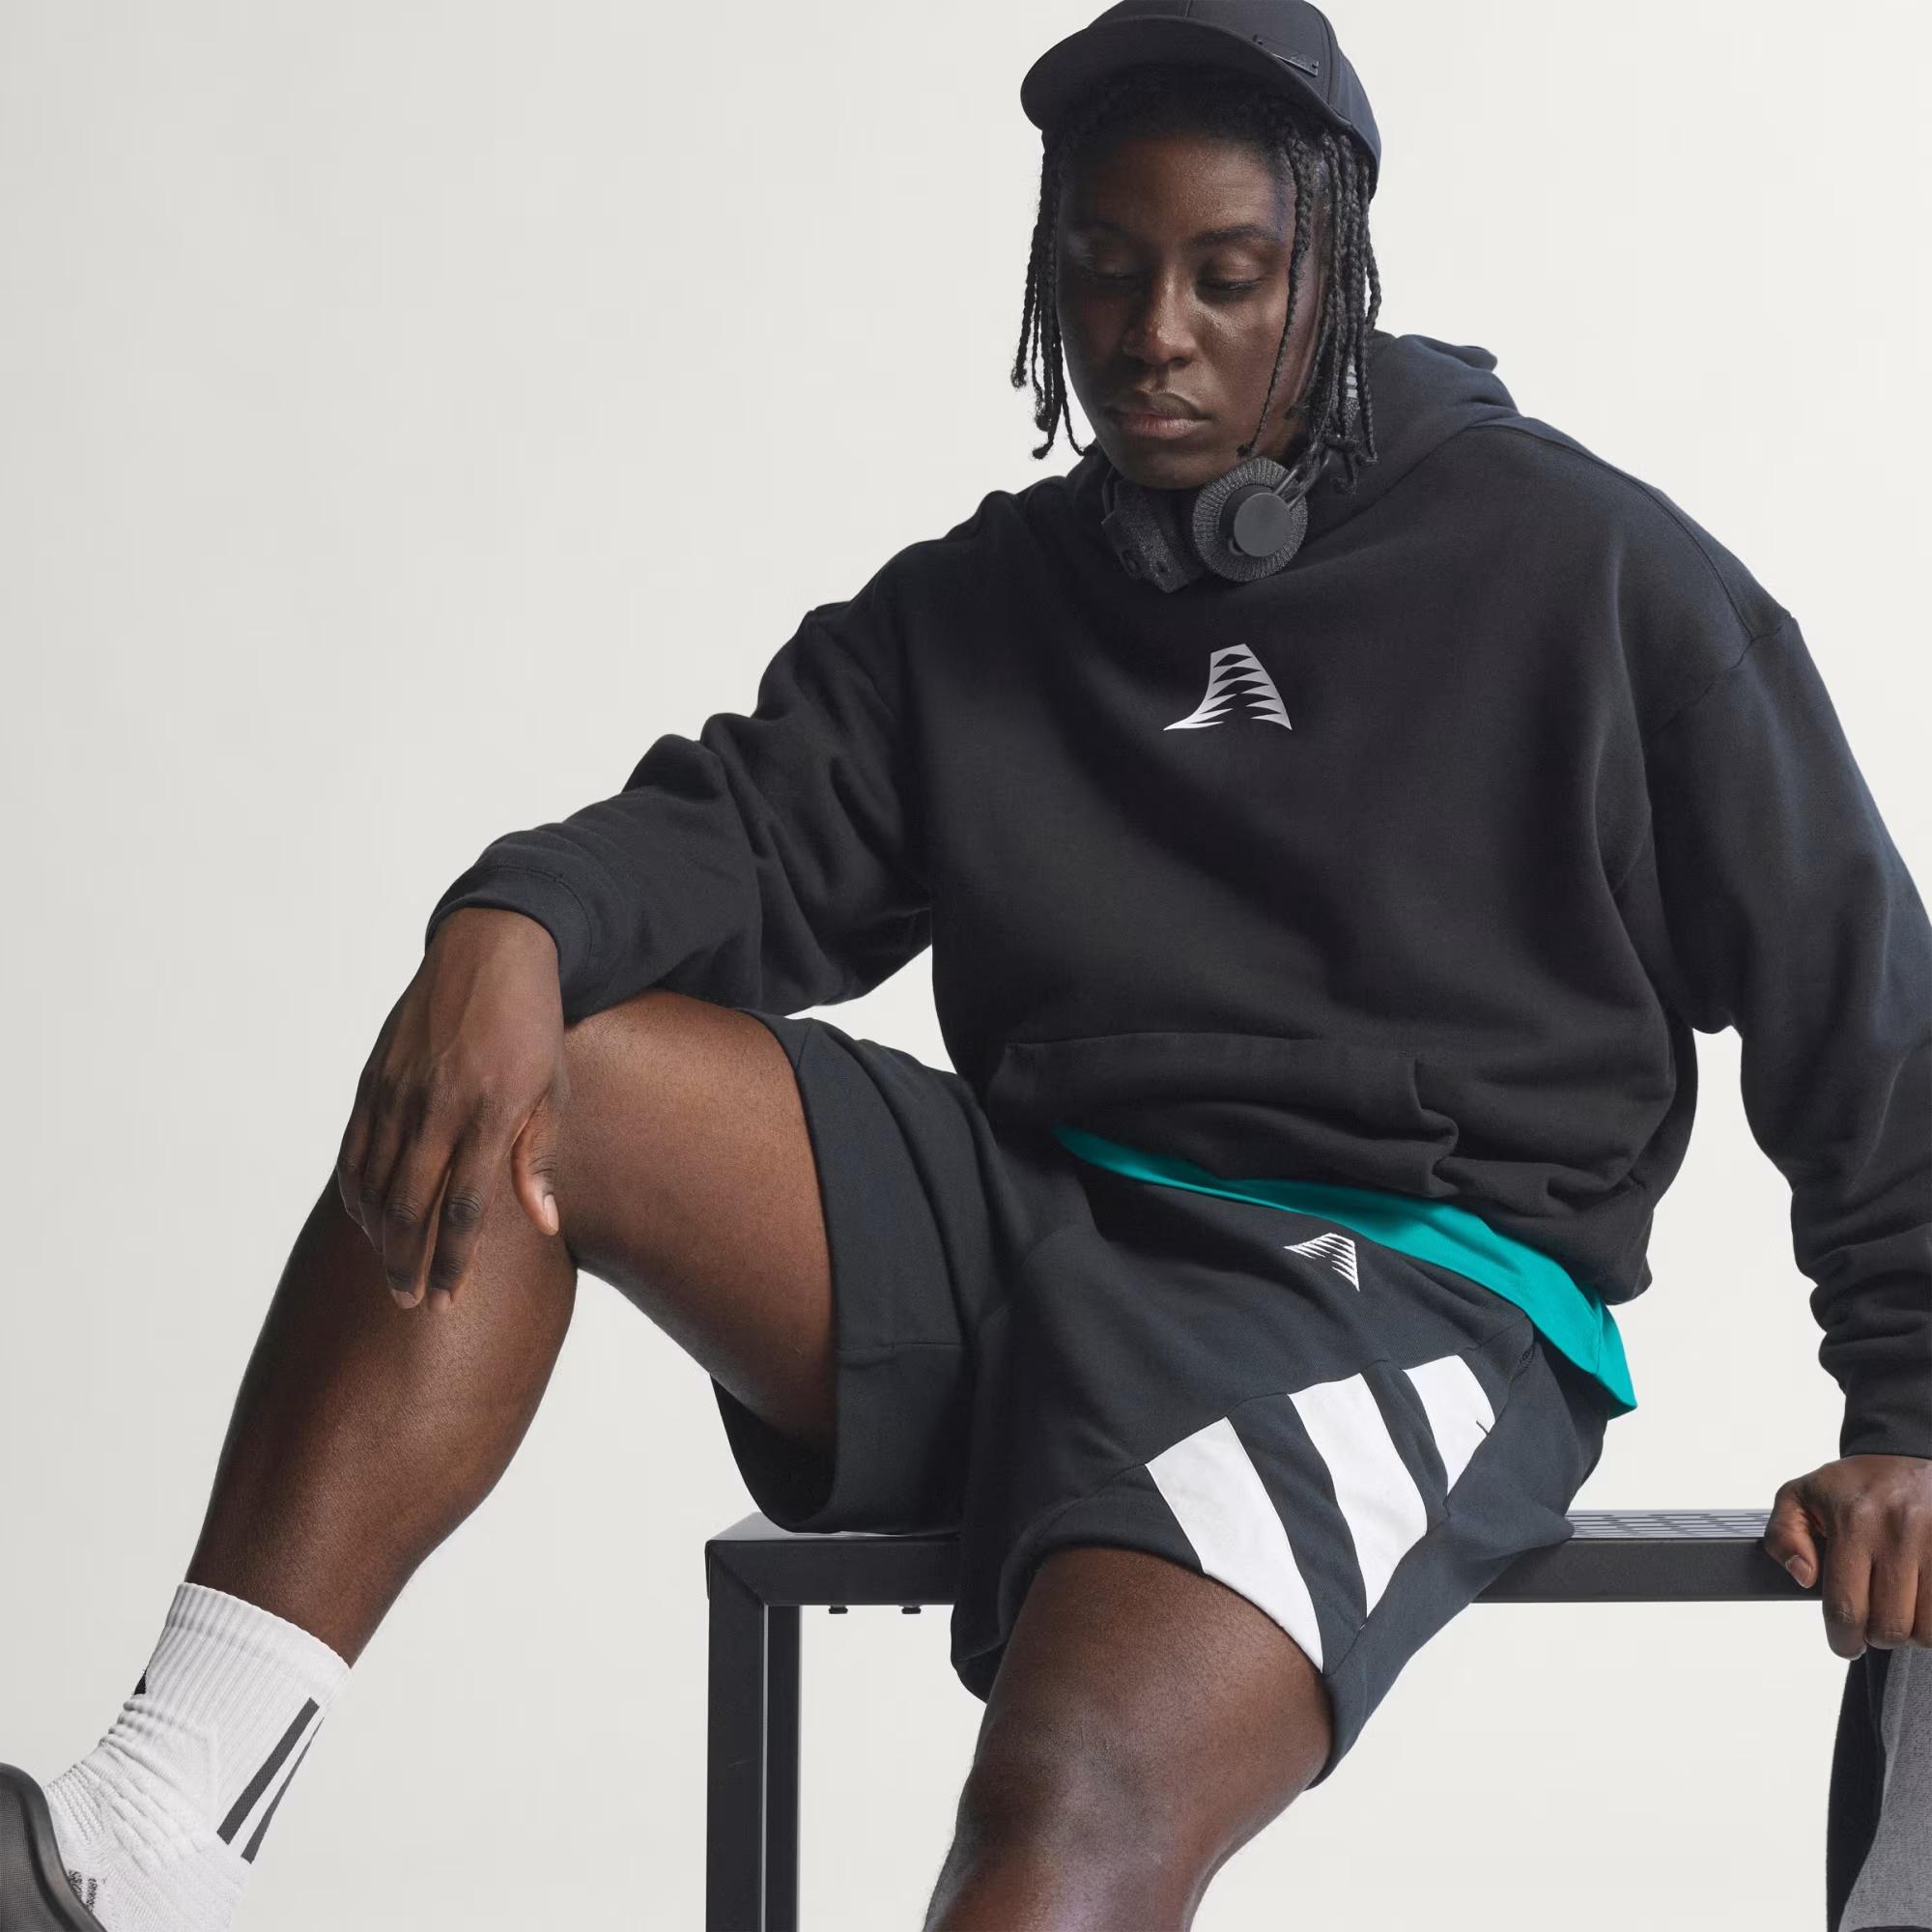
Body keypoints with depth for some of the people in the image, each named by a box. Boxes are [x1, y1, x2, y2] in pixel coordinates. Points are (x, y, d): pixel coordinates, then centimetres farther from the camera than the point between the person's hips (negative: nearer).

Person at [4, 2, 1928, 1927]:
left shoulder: (1585, 566, 6)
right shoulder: (975, 605, 18)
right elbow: (746, 828, 4)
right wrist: (517, 921, -20)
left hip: (1410, 1282, -5)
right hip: (1022, 1219, 5)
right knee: (493, 1081, -17)